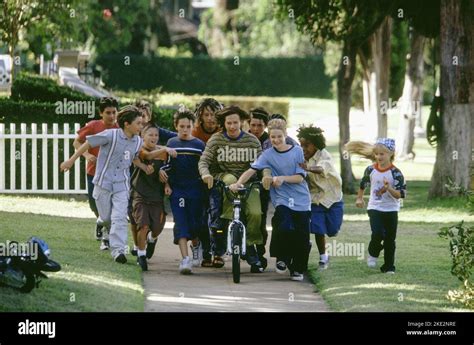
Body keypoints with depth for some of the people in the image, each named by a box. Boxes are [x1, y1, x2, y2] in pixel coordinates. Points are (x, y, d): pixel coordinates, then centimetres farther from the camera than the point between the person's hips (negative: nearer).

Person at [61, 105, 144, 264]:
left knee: (119, 218, -13)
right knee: (106, 218, 9)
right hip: (104, 183, -2)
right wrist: (71, 161, -5)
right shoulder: (111, 135, -16)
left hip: (122, 185, 2)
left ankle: (118, 249, -17)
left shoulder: (138, 141, 0)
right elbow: (88, 143, -8)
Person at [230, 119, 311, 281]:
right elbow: (252, 170, -8)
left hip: (301, 201, 1)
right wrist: (238, 183, -24)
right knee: (284, 228, -24)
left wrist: (282, 178, -18)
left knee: (301, 237, -1)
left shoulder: (297, 151, 2)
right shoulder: (268, 155, 2)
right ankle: (282, 259, 0)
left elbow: (300, 177, -2)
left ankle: (297, 269, 18)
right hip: (282, 199, -1)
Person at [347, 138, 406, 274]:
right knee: (377, 233, -19)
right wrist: (359, 198, 27)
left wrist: (389, 188, -32)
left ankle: (388, 266, 14)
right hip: (374, 208, 1)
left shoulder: (396, 173, -13)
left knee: (390, 239, 4)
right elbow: (363, 184, 17)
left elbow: (400, 194, -16)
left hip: (391, 210, -1)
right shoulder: (371, 170, -4)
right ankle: (373, 254, 10)